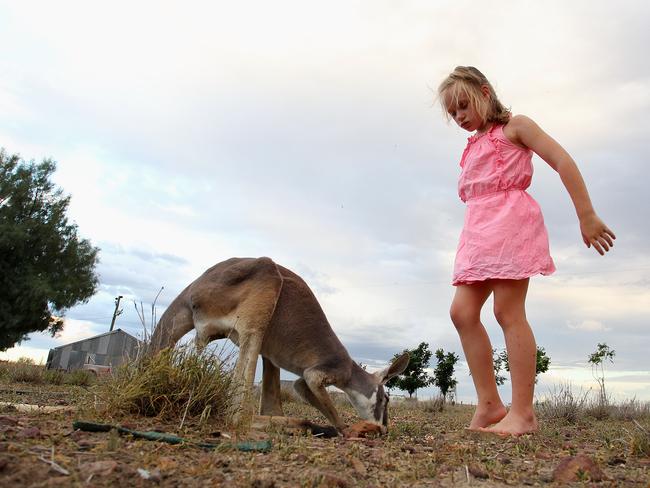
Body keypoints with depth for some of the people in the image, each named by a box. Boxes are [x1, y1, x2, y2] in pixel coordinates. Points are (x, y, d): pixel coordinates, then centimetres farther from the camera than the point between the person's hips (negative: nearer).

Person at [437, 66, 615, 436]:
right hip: (477, 230, 7)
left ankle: (523, 412, -5)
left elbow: (563, 161, -1)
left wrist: (587, 216, -9)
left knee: (508, 312, -12)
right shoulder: (473, 147, 28)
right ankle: (490, 405, 0)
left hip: (511, 220, -7)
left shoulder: (514, 126, 8)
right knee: (463, 312, -5)